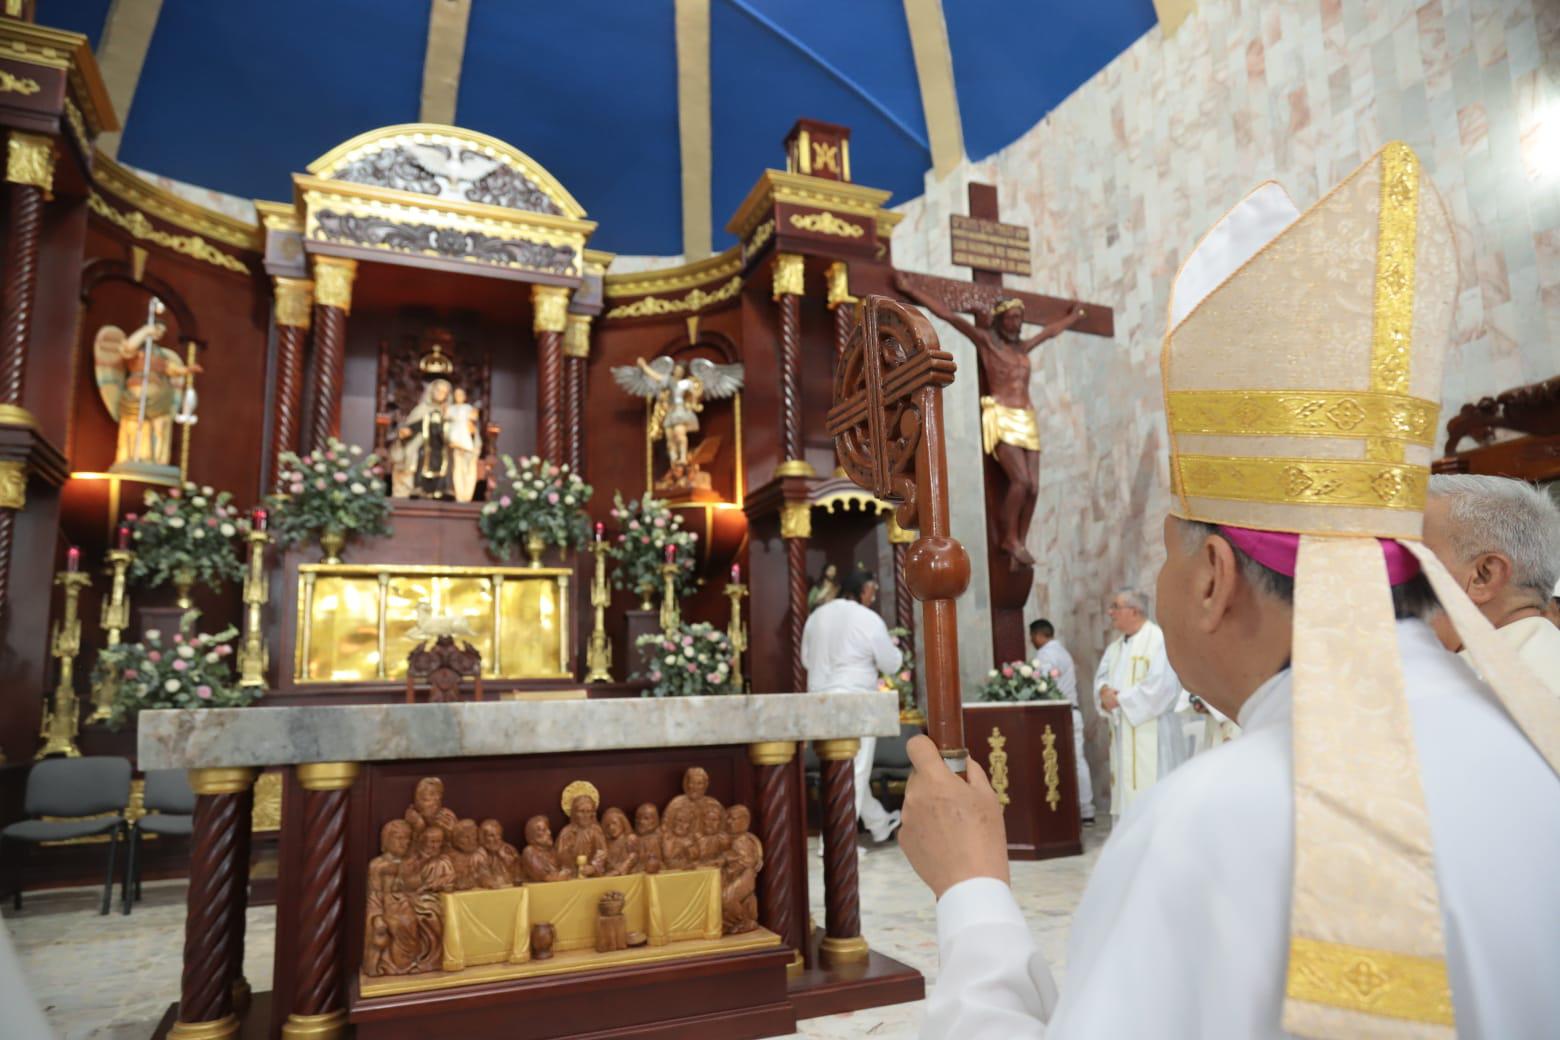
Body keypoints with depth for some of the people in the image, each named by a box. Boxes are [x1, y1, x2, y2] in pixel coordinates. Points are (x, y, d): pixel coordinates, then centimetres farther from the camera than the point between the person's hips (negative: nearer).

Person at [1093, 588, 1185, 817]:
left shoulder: (1159, 639, -11)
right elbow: (1101, 678, 15)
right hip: (1123, 735, 8)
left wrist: (1120, 699, -14)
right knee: (1127, 792, 11)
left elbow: (1160, 685, -19)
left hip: (1150, 734, -8)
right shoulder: (1115, 647, 17)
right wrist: (1104, 691, -10)